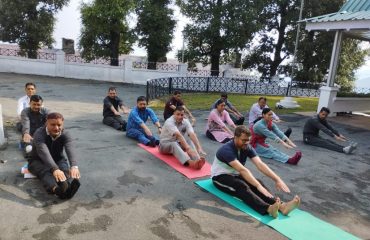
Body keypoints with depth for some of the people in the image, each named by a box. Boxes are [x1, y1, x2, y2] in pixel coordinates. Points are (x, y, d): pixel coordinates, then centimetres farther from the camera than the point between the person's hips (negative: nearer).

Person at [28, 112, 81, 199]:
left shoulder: (65, 134, -17)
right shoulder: (39, 134, -26)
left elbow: (70, 150, -36)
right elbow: (44, 153, -43)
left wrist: (74, 166, -56)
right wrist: (54, 169, -61)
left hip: (58, 160, 2)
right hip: (38, 161, -2)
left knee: (65, 170, -31)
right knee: (45, 171, -36)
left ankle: (69, 186, -63)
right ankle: (56, 189, -66)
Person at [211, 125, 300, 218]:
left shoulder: (247, 148, -7)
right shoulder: (227, 150, -28)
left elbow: (260, 164, -18)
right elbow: (242, 170, -39)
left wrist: (277, 179, -29)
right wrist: (258, 186, -48)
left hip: (235, 174, 6)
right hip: (220, 176, -6)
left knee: (257, 182, -24)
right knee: (242, 186, -37)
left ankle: (280, 205, -43)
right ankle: (268, 208, -57)